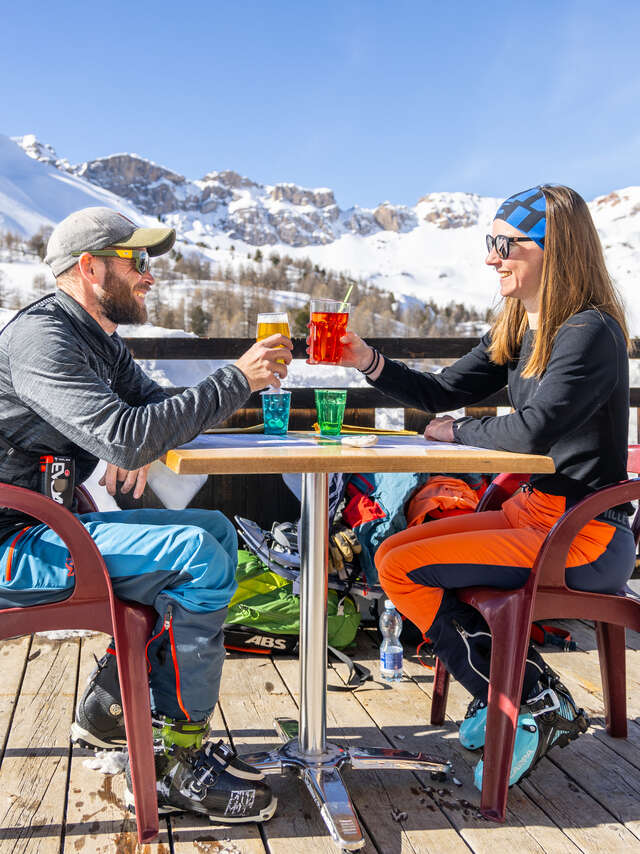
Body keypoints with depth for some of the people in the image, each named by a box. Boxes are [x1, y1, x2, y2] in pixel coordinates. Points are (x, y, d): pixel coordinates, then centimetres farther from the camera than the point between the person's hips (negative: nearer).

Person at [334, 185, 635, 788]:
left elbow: (534, 430, -27)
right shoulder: (515, 330, 10)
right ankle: (517, 687, 8)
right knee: (392, 552, 7)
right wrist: (370, 363, -1)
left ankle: (537, 707, -3)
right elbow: (443, 393, 13)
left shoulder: (590, 331, -17)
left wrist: (458, 432, -9)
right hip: (533, 511, 10)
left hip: (587, 538, -9)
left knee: (403, 569, -14)